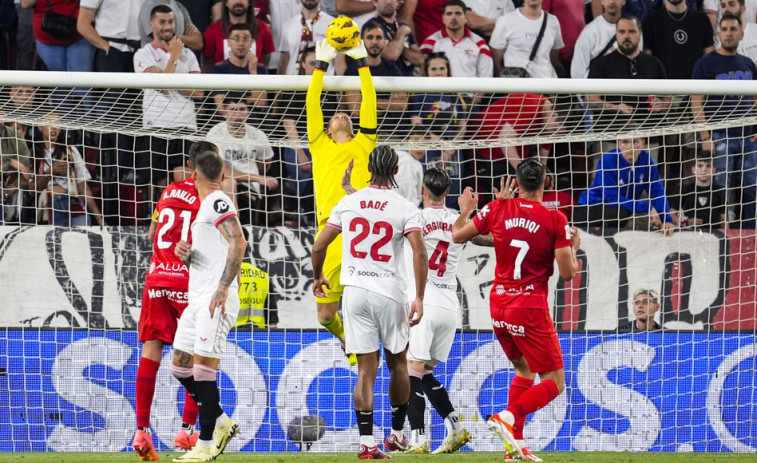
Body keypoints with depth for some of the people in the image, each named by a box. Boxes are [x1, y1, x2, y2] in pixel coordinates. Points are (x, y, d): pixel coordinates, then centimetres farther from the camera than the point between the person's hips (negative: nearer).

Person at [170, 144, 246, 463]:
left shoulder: (217, 202, -9)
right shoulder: (205, 205, 22)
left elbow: (238, 242, -22)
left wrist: (223, 288, -26)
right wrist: (185, 254, 5)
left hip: (217, 300, -10)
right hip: (197, 299, 10)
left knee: (203, 370, -11)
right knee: (181, 367, 12)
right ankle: (221, 423, 20)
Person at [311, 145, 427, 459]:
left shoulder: (348, 203, 4)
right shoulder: (404, 208, -4)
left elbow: (318, 248, 6)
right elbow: (420, 253, -16)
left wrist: (317, 278, 25)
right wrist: (419, 299, -13)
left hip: (355, 292, 2)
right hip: (389, 292, -2)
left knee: (366, 369, 1)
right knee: (397, 363, 18)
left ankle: (367, 443, -9)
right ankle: (397, 433, 26)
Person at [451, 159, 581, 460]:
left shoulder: (498, 209, -1)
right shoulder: (555, 220, -10)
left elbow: (457, 235, 10)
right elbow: (567, 273, -10)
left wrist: (465, 211, 30)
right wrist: (574, 248, 10)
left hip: (498, 305, 5)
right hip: (531, 309, -5)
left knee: (524, 370, 24)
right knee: (554, 382, 2)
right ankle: (508, 418, -24)